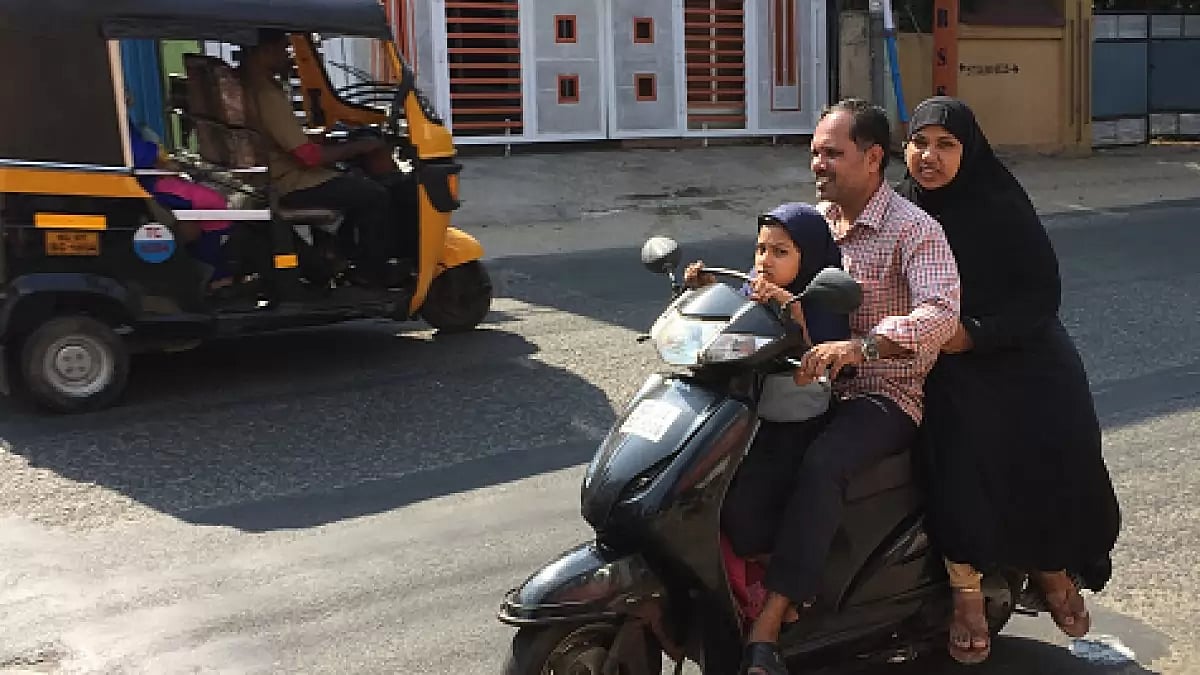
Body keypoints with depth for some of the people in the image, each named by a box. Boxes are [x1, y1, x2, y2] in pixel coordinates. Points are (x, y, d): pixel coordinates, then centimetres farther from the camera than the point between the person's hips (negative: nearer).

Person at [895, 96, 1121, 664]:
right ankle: (966, 590, -19)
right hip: (937, 361, 0)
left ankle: (1050, 562, 6)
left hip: (1015, 346, 0)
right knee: (963, 434, -30)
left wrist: (976, 333, -19)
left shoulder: (1002, 207, -3)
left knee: (1059, 439, -23)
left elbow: (1043, 292, -6)